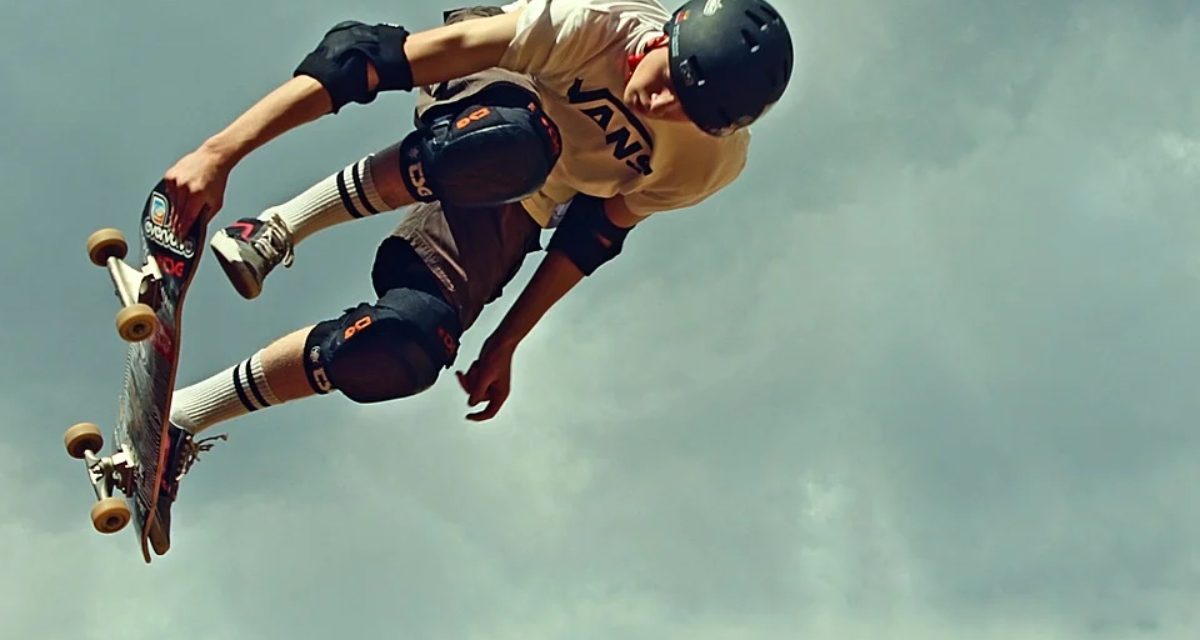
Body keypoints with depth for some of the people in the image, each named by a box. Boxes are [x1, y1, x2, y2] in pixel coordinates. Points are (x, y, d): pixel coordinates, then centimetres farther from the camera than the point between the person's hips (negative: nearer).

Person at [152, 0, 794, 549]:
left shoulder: (716, 159, -21)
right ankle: (275, 229, -23)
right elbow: (371, 55, -36)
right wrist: (220, 151, -40)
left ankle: (177, 424, -6)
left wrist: (503, 346, 0)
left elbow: (595, 234, -4)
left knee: (399, 353, -24)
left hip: (512, 215, 4)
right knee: (510, 147, -44)